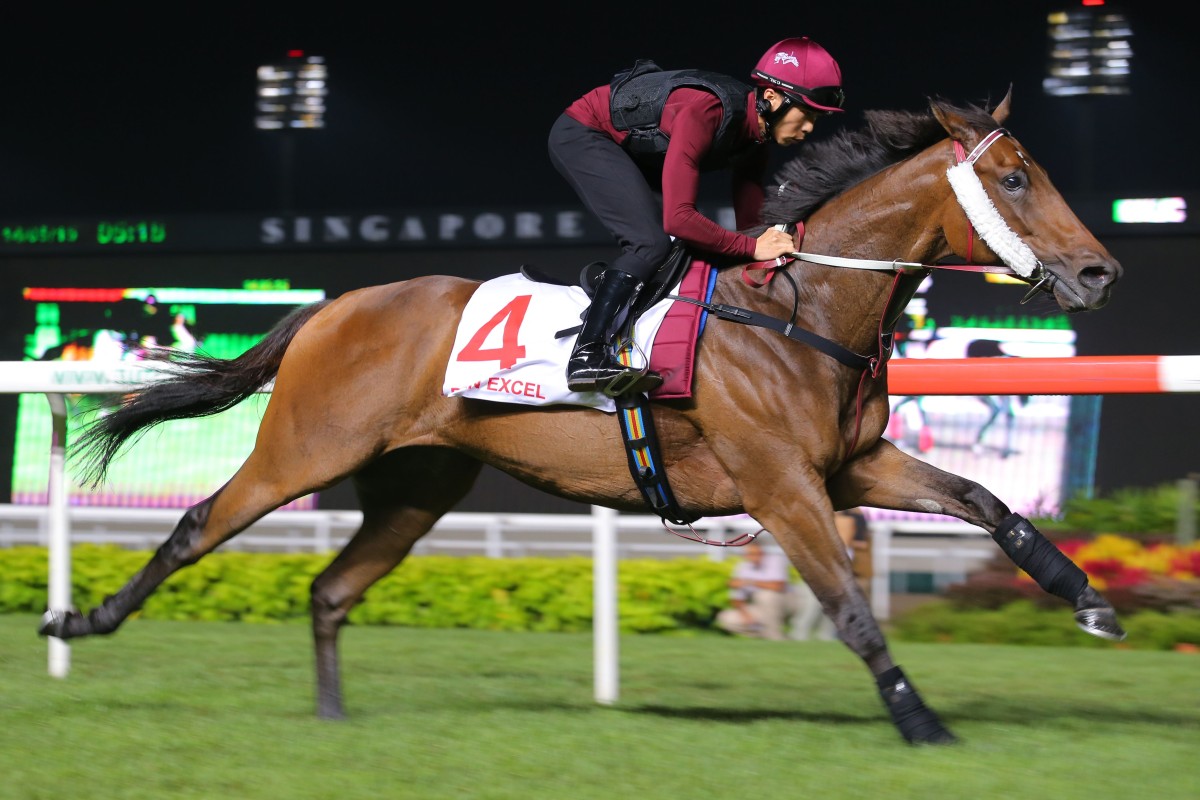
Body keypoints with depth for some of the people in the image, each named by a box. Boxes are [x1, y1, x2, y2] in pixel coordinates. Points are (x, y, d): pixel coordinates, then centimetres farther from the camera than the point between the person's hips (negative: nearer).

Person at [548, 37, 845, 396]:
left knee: (685, 249, 4)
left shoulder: (754, 140, -6)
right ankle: (586, 357, -29)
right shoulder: (706, 111, -33)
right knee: (651, 242, -23)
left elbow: (750, 224, 3)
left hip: (630, 152, 10)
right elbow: (678, 218, -38)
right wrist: (753, 248, -34)